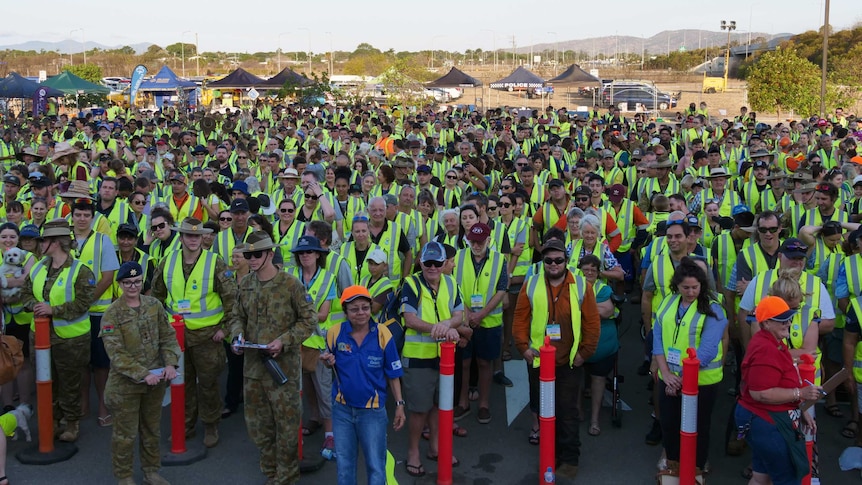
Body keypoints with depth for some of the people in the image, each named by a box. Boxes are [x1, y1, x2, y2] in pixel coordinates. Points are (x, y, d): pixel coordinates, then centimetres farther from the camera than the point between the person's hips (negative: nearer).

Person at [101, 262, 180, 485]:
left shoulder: (155, 305, 1)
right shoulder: (112, 314, -12)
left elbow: (168, 337, 5)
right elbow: (116, 353, -17)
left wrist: (170, 363, -11)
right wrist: (142, 374, -23)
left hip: (155, 379, 4)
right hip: (125, 383, -4)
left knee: (152, 429, 17)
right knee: (125, 433, 6)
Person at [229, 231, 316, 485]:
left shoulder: (290, 284, -12)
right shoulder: (245, 284, 5)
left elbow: (308, 320, -8)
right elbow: (237, 316, 16)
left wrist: (283, 341, -18)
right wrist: (237, 336, -4)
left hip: (283, 365, -5)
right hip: (252, 364, 6)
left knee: (286, 424, 4)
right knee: (257, 425, 16)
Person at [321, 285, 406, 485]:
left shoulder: (382, 334, -13)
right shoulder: (335, 332, -9)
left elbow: (393, 374, -5)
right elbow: (331, 366, 5)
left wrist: (399, 404, -5)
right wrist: (328, 362, -18)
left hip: (373, 411, -2)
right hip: (342, 409, 2)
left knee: (376, 466, 7)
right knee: (344, 464, 19)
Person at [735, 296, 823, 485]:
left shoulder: (770, 342, 11)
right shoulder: (766, 350, -25)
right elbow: (760, 393, -29)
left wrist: (800, 411, 16)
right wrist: (800, 394, -23)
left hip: (766, 420, 11)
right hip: (766, 423, -11)